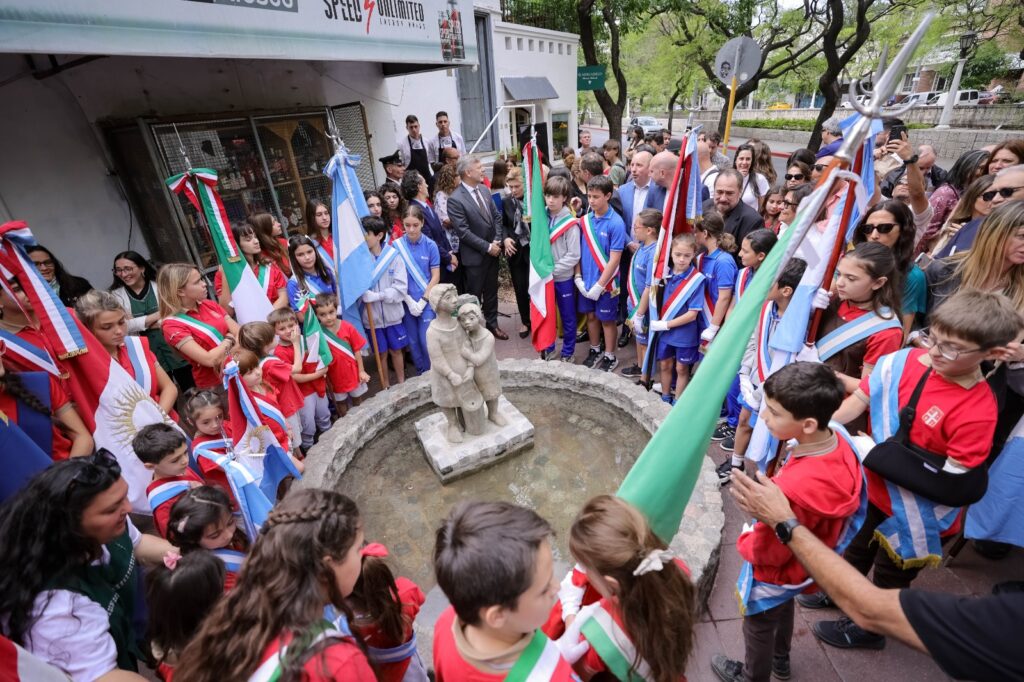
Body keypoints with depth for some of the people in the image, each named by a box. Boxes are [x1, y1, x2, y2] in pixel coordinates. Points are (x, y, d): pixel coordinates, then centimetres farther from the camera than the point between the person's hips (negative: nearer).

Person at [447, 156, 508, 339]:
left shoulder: (484, 191, 6)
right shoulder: (455, 199, -16)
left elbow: (496, 217, 7)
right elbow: (463, 231, -19)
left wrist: (499, 240, -8)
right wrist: (487, 247, -18)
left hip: (493, 251, 6)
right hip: (475, 255, -6)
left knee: (491, 291, 17)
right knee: (474, 294, 8)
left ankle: (492, 323, 33)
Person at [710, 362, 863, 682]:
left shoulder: (794, 489, -46)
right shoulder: (839, 442, -21)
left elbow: (767, 551, -29)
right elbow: (851, 507, 0)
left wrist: (744, 543, -9)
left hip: (775, 573, -7)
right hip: (804, 563, 7)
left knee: (759, 627, 24)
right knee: (784, 608, 36)